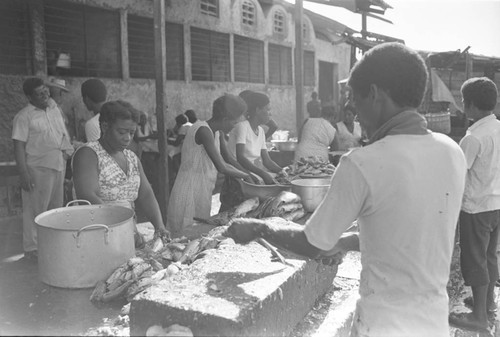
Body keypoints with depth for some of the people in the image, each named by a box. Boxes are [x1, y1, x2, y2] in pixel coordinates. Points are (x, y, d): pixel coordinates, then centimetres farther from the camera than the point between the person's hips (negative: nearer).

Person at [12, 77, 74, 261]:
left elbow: (64, 134, 19)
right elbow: (19, 146, -13)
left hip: (58, 165, 7)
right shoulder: (24, 116, -10)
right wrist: (23, 173, -18)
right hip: (38, 168, -6)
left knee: (56, 206, 16)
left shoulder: (55, 109, 9)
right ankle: (32, 248, 13)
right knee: (35, 209, 1)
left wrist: (68, 150, 4)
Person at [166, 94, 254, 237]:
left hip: (202, 194, 9)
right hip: (189, 196, -9)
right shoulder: (203, 131, -21)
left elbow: (221, 163, 16)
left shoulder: (214, 132, 9)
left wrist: (247, 175, 11)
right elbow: (221, 167, -25)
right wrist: (244, 175, -10)